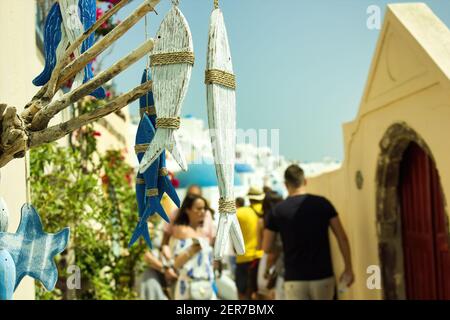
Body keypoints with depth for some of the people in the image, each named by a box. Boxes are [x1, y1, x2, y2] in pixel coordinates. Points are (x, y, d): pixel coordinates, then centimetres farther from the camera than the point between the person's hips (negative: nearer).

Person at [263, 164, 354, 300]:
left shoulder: (278, 210, -2)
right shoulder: (322, 203, -1)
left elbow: (266, 248, 2)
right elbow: (342, 238, -3)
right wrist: (348, 268, 4)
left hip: (294, 279, -1)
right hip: (323, 276, 1)